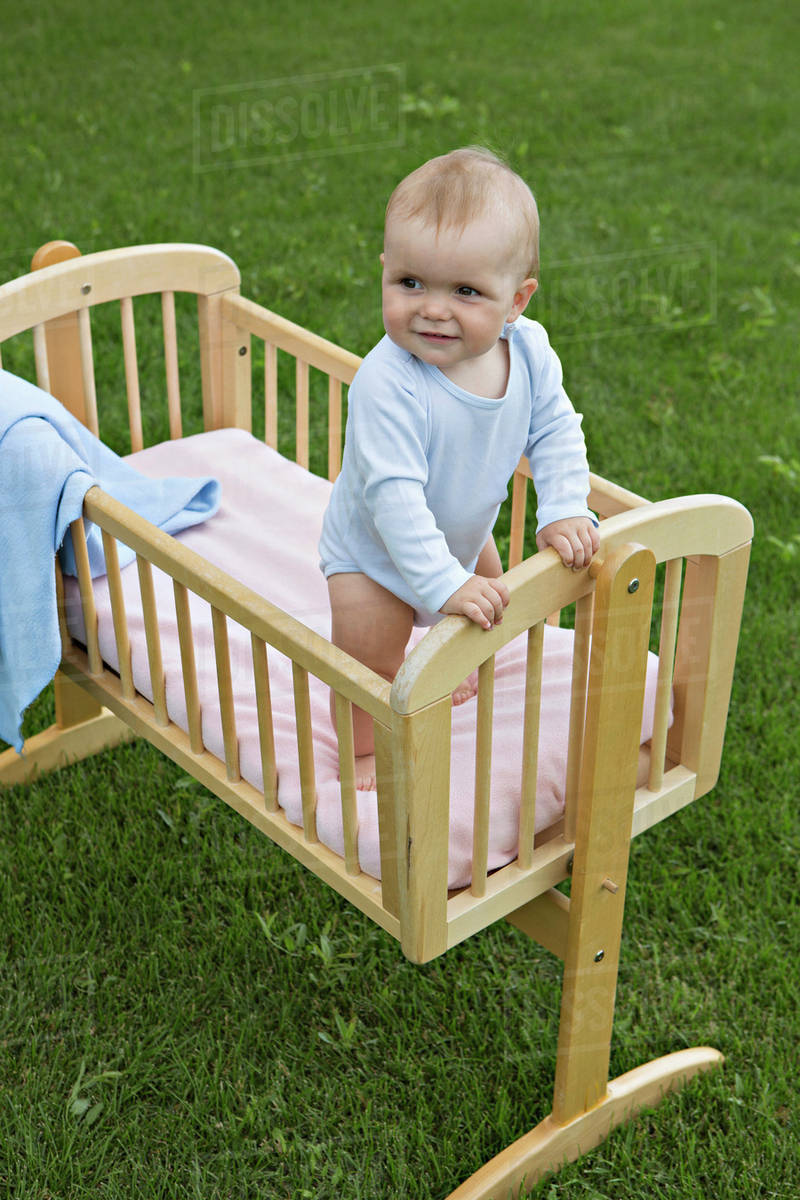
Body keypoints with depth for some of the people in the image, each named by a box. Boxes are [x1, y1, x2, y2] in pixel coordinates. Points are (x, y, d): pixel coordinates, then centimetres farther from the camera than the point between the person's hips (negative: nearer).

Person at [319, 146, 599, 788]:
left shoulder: (529, 353, -22)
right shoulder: (386, 382, -41)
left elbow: (557, 433, -7)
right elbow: (394, 495, -42)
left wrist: (564, 513, -19)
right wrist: (444, 583, -45)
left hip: (463, 534, 6)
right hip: (375, 552, -6)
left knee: (491, 606, 29)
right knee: (366, 664, 0)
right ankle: (363, 751, 31)